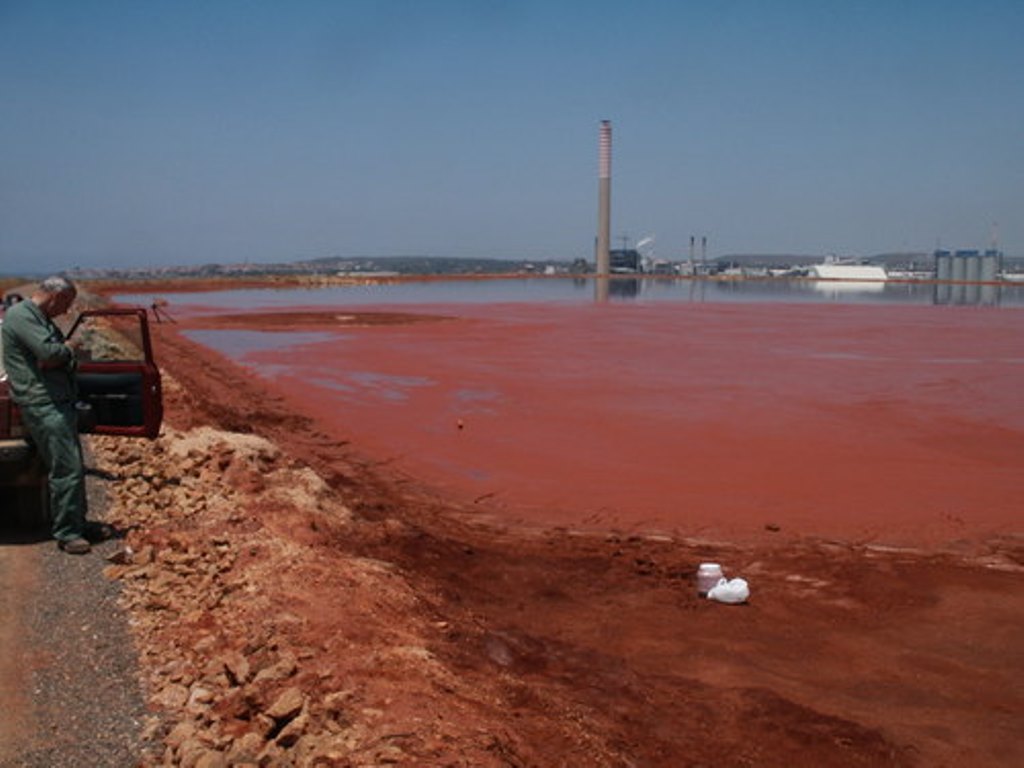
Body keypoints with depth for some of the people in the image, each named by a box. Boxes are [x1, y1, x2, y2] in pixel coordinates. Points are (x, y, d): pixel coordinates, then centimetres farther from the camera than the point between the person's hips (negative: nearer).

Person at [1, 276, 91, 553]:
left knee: (74, 466, 14)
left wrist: (60, 357, -1)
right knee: (66, 469, -11)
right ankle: (66, 533, -4)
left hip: (60, 402, 10)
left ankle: (77, 523, 24)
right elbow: (48, 351, -22)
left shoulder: (42, 319, 22)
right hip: (42, 405, -10)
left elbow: (60, 357, 21)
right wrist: (68, 350, -3)